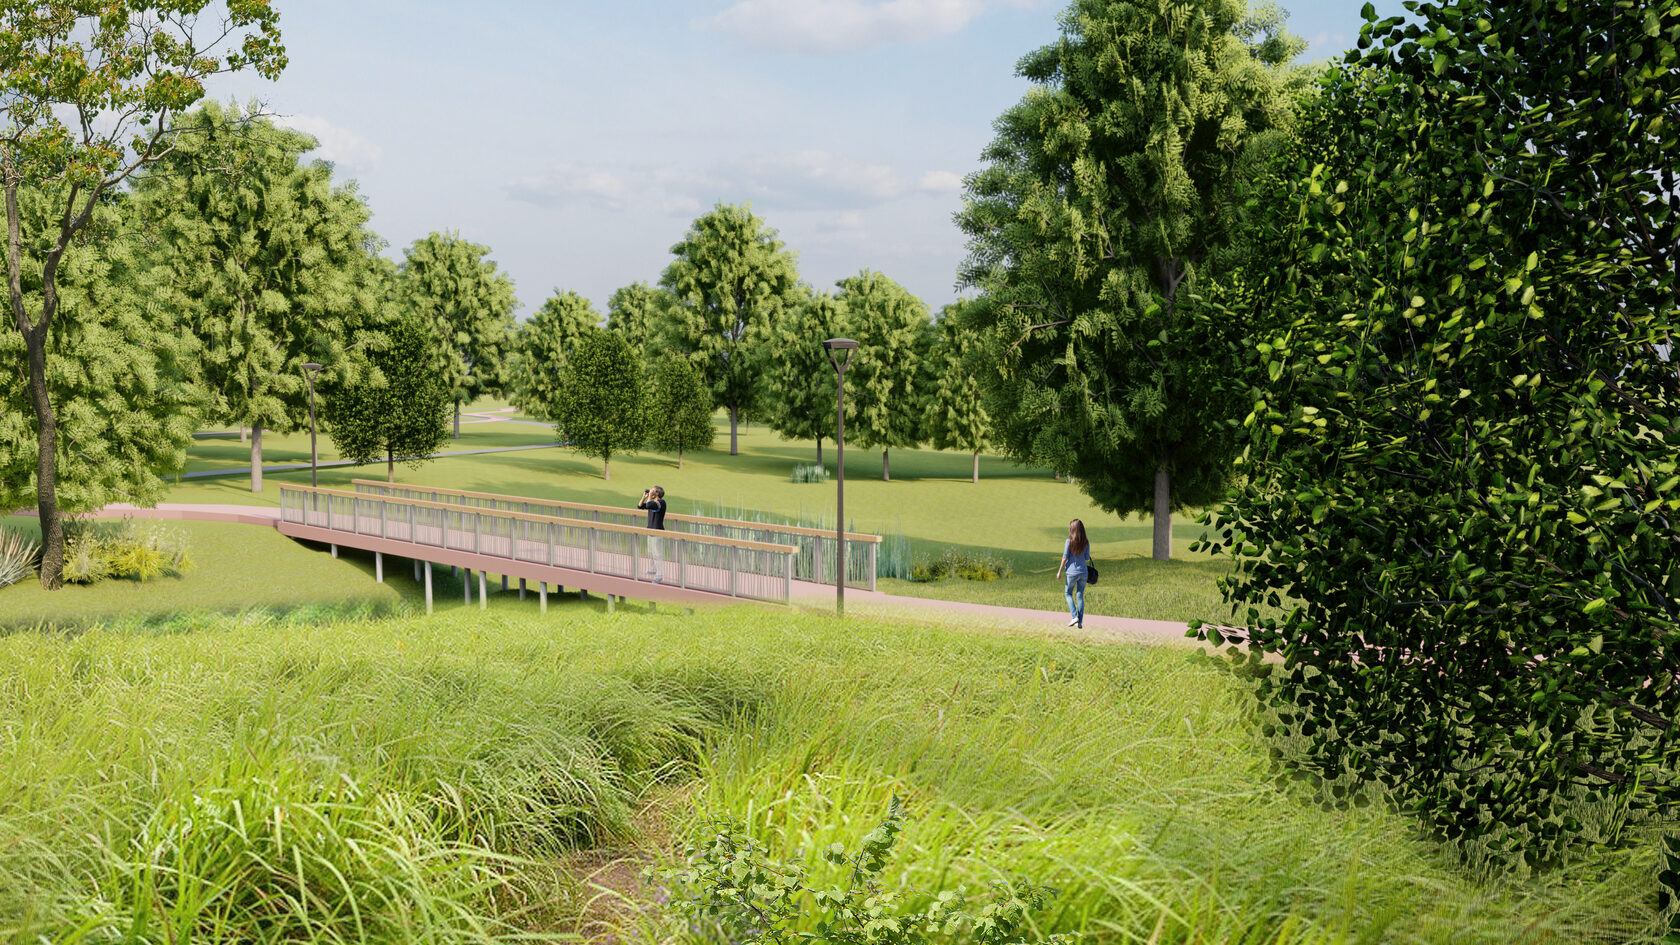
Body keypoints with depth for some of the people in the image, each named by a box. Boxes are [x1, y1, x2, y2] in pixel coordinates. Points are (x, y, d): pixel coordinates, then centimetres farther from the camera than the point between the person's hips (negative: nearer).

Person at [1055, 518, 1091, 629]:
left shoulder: (1069, 541, -12)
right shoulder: (1086, 542, -2)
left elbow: (1065, 557, -9)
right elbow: (1087, 558, 2)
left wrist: (1059, 571, 0)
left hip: (1072, 572, -3)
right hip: (1083, 572, 3)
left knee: (1068, 594, 15)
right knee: (1080, 596, 10)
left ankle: (1074, 616, 0)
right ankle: (1080, 622, 9)